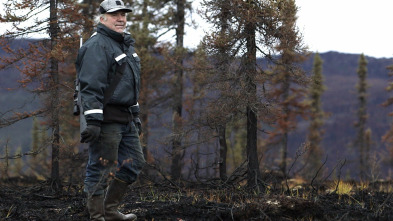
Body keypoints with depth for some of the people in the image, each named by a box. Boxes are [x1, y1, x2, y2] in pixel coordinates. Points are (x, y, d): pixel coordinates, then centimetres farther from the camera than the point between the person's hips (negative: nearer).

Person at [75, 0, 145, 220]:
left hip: (126, 119, 10)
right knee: (101, 169, -5)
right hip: (106, 119, -10)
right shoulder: (96, 46, -12)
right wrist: (93, 121, -27)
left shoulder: (126, 44, 20)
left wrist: (136, 115, 26)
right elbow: (91, 86, -21)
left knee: (134, 163, 13)